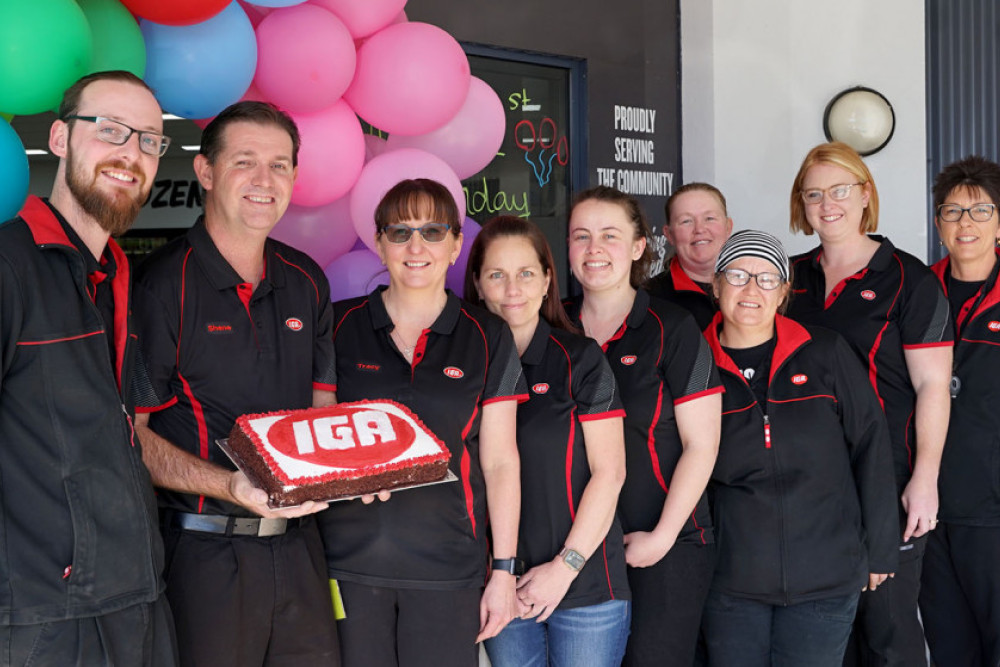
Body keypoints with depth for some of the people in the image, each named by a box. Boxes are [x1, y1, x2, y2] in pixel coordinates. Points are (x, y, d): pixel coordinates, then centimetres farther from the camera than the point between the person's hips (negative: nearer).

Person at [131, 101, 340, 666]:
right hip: (203, 552, -5)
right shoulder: (162, 283, -8)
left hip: (297, 543, 5)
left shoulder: (306, 282, 10)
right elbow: (128, 431, -10)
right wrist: (227, 486, -23)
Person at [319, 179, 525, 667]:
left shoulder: (488, 338, 4)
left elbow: (500, 462, 4)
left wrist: (504, 571, 1)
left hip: (448, 571, 0)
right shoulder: (339, 326, 5)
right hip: (349, 560, 0)